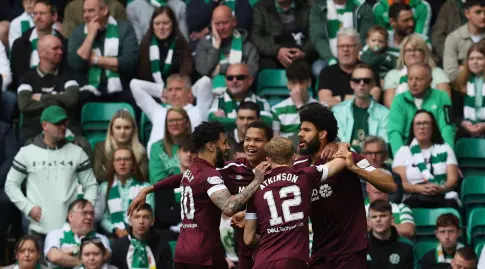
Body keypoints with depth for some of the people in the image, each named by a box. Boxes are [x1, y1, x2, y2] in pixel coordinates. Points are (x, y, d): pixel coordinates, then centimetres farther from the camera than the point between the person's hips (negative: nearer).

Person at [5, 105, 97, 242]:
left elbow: (90, 185, 12)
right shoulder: (27, 153, 5)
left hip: (71, 229, 0)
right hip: (39, 229, 0)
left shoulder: (77, 153, 8)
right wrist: (28, 207, -2)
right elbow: (11, 184, 10)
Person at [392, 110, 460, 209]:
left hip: (443, 198, 1)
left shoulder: (445, 149, 21)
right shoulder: (403, 152, 18)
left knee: (449, 204, -36)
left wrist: (441, 188, -15)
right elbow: (400, 182, 4)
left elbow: (453, 179, 9)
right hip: (414, 199, -1)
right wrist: (418, 188, -18)